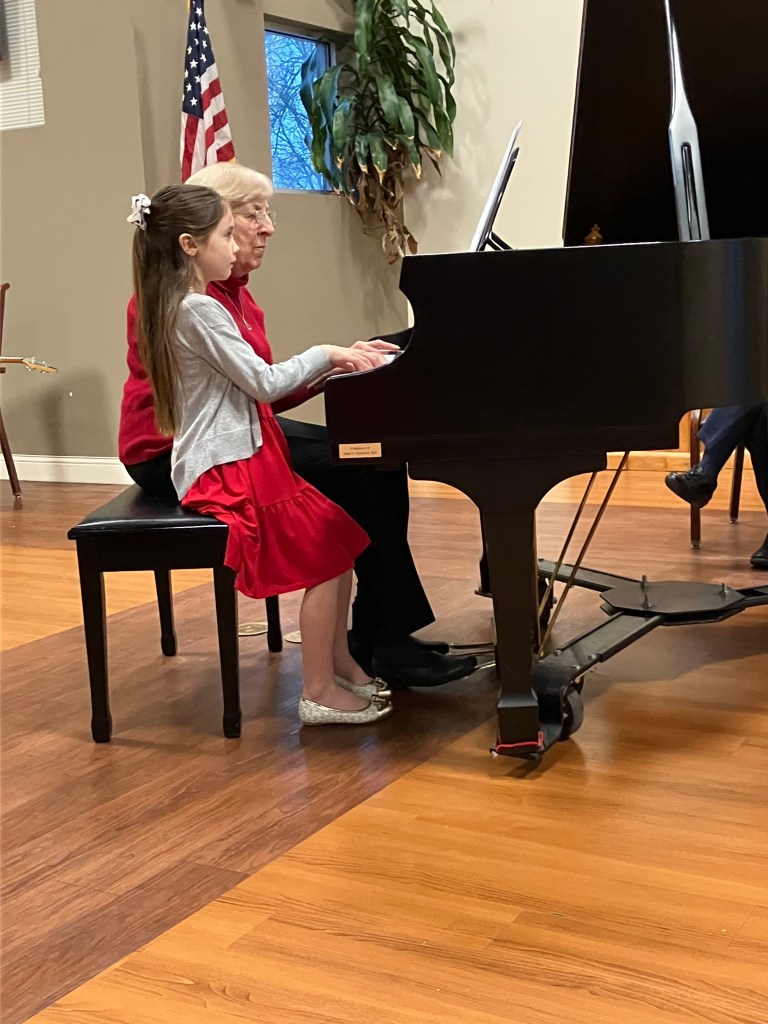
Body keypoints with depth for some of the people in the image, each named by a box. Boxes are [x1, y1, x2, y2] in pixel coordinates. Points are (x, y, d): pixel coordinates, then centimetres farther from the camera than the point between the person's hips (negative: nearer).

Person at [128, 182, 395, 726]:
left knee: (339, 538, 10)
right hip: (228, 471, -10)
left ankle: (341, 663, 17)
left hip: (237, 457, 10)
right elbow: (264, 384, -18)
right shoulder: (200, 310, -18)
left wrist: (331, 363, 5)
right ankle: (320, 693, -2)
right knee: (325, 556, -10)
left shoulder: (184, 305, 14)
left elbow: (253, 381, 14)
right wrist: (324, 354, -4)